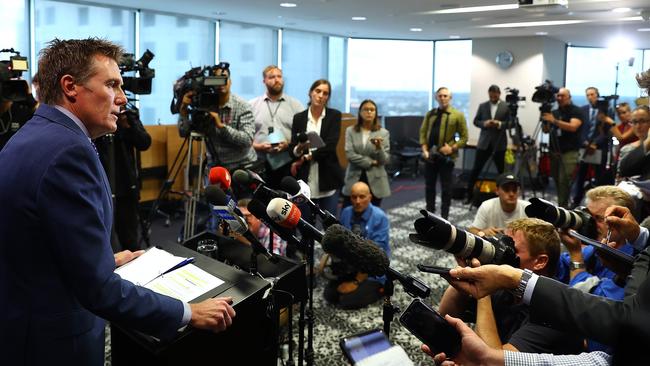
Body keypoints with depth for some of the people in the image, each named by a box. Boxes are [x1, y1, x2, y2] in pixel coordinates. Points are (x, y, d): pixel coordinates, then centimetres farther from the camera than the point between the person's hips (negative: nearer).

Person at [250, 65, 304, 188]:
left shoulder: (295, 105, 8)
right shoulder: (252, 105, 8)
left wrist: (289, 144, -13)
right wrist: (258, 146, -12)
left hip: (288, 165, 0)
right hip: (259, 165, 0)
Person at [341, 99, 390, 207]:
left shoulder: (383, 133, 3)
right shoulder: (350, 131, 4)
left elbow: (385, 160, -3)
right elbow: (349, 154, -7)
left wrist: (379, 147, -23)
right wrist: (371, 162, -10)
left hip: (375, 181, 0)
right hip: (354, 179, 0)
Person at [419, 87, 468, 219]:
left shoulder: (457, 115, -3)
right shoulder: (430, 114, 9)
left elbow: (464, 137, -3)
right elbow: (423, 132, 8)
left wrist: (452, 148, -16)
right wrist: (424, 150, -5)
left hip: (446, 156, -4)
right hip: (430, 156, 4)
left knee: (446, 188, 5)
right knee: (429, 186, 12)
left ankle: (444, 217, 15)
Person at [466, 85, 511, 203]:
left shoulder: (506, 106, -1)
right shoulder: (482, 106, 7)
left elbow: (510, 123, -3)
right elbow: (476, 121, 7)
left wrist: (500, 124, -21)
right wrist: (484, 123, -12)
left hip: (499, 143, -1)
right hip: (484, 142, 1)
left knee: (501, 170, 10)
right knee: (476, 168, 1)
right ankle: (469, 193, 8)